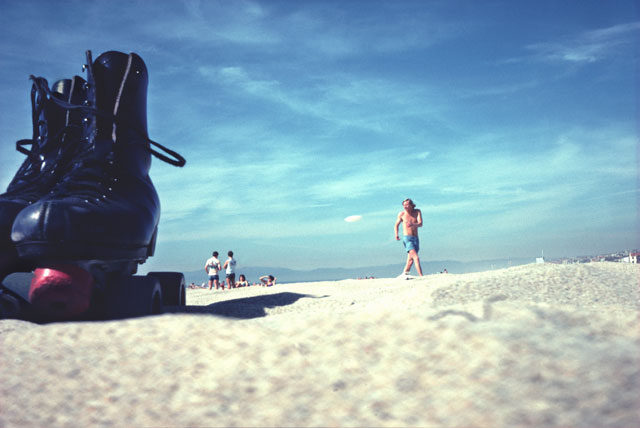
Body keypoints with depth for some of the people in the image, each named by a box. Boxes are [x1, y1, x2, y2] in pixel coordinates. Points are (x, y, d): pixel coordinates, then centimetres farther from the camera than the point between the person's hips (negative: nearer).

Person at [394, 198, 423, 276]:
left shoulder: (417, 212, 4)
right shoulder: (402, 214, 1)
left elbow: (420, 224, -9)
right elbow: (396, 225, 13)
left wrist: (413, 224, -30)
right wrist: (396, 235, -4)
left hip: (416, 239, 4)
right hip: (407, 238, -4)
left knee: (410, 261, 10)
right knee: (416, 258, -19)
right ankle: (421, 276, -25)